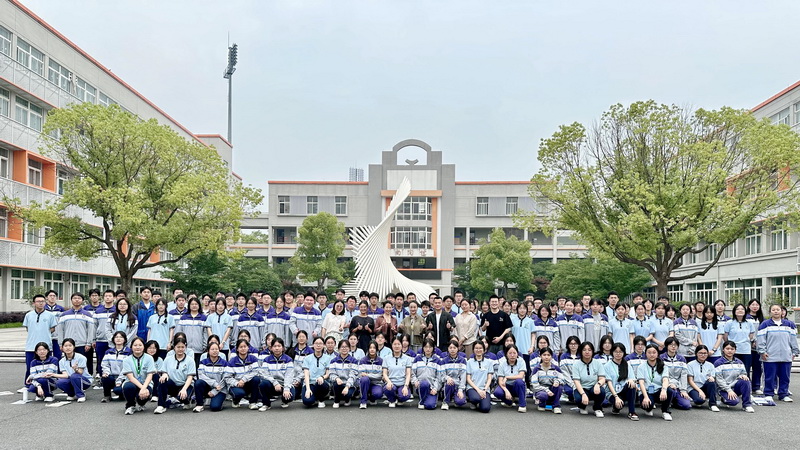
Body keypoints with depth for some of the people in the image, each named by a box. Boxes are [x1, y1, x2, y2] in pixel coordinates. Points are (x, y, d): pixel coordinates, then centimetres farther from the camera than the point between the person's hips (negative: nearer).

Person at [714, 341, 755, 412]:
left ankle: (747, 405, -15)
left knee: (745, 381, -28)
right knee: (734, 401, -32)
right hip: (724, 388, -4)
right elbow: (719, 380, -10)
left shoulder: (739, 362, 11)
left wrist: (743, 375, -14)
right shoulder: (718, 363, -5)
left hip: (736, 387, 4)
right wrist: (729, 390, -19)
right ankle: (724, 399, 4)